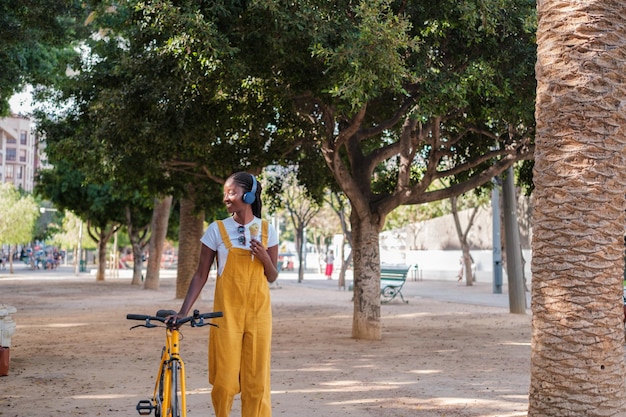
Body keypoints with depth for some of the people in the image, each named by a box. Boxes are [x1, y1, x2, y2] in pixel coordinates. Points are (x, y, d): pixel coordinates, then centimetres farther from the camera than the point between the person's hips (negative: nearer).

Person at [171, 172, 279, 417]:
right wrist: (184, 310, -5)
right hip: (227, 312, -1)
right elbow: (201, 274, 2)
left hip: (258, 313, 1)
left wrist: (265, 257, -11)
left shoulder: (266, 231, 5)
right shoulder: (217, 230, 1)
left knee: (257, 380, 1)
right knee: (224, 380, -2)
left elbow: (272, 277, 9)